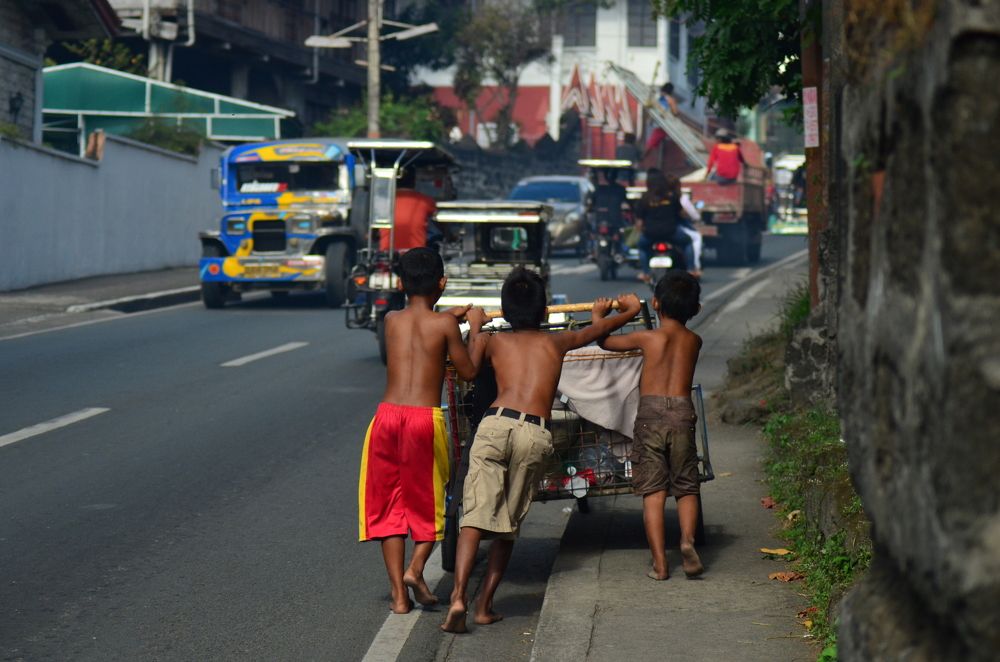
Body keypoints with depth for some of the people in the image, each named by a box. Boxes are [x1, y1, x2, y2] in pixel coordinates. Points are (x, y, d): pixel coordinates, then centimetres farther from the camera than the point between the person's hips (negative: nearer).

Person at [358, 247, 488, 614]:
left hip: (387, 416, 2)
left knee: (389, 505, 10)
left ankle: (399, 592, 4)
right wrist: (476, 327, 16)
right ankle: (416, 568, -7)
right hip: (426, 418, -2)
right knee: (428, 501, 15)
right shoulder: (444, 324, -1)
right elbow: (469, 371, 6)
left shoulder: (391, 321, 8)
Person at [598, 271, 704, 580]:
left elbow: (605, 341, 17)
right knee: (686, 488, 11)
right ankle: (687, 540, -17)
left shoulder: (647, 338, 3)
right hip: (682, 413, 2)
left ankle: (659, 562, -5)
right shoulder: (694, 341, 10)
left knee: (652, 492, 1)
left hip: (650, 411, -2)